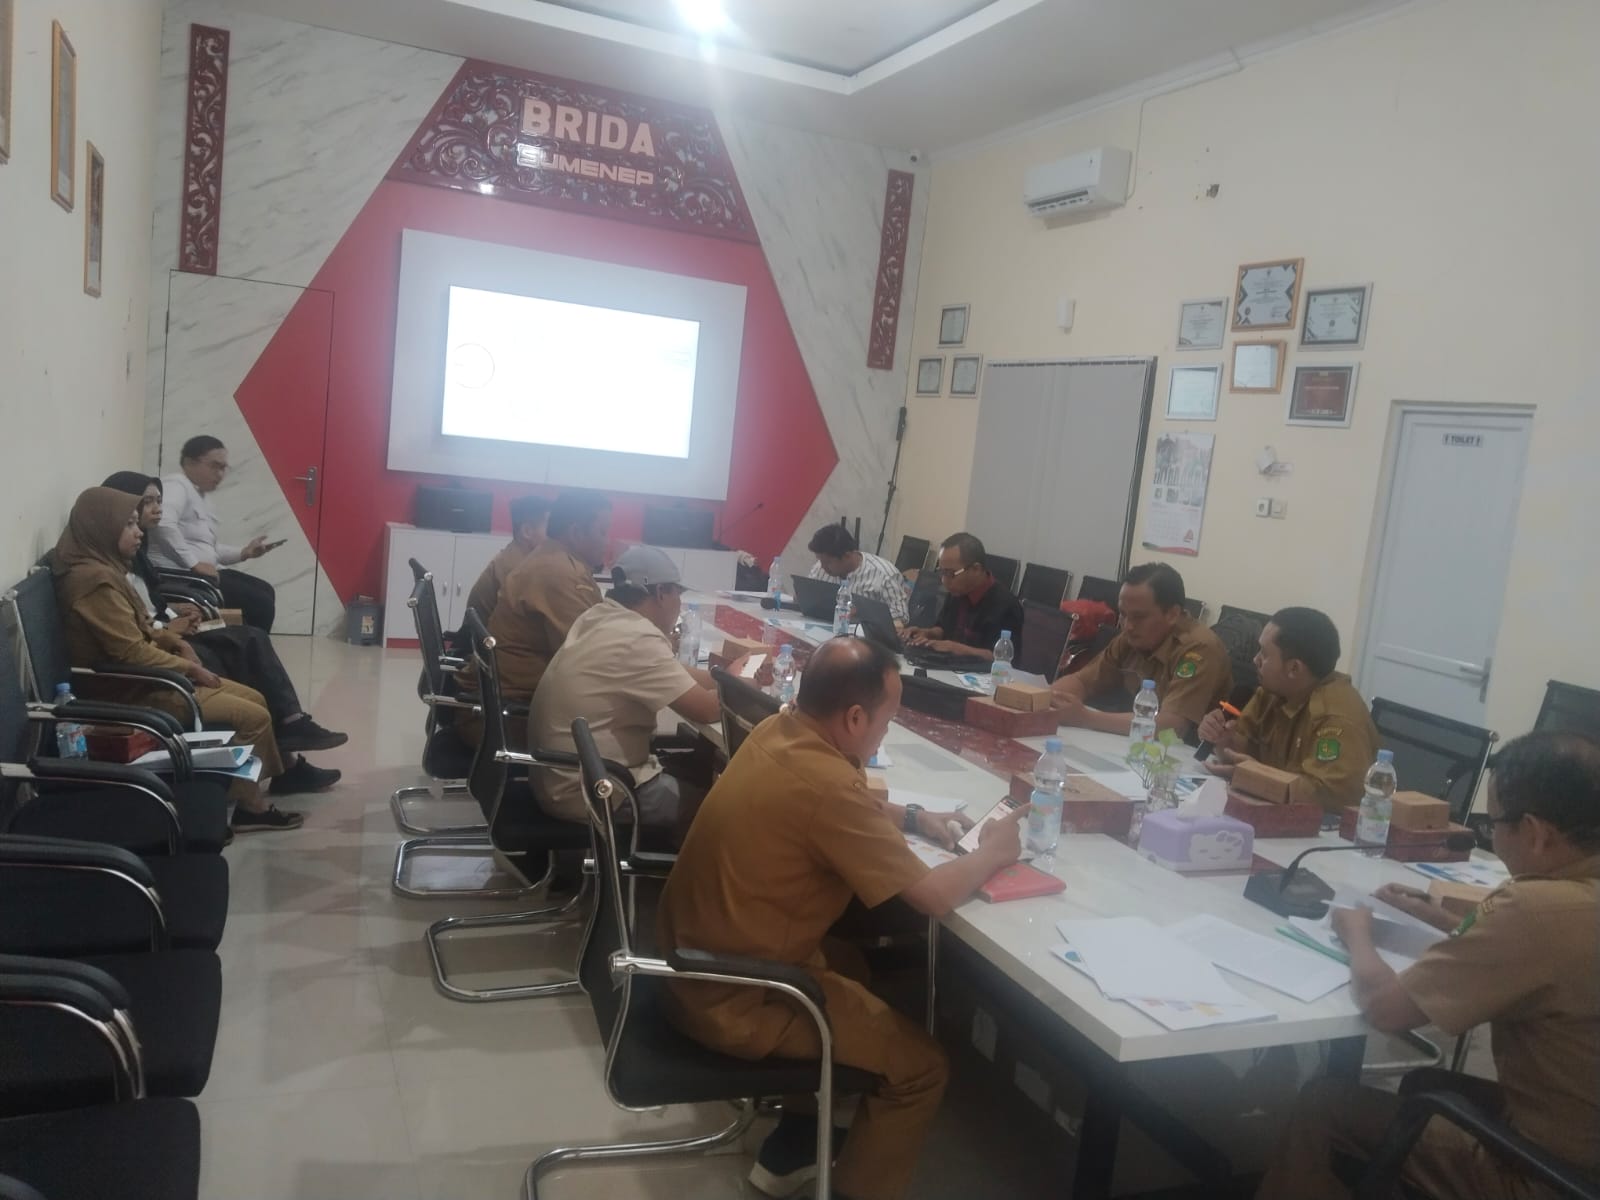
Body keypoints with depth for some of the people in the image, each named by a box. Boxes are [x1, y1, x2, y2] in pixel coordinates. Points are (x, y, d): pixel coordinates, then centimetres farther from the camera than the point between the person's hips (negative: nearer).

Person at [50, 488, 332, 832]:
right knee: (254, 717, -11)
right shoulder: (94, 579, -23)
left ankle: (281, 773, 20)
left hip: (144, 678, 10)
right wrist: (190, 668, -12)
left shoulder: (103, 568, 9)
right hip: (131, 692, -10)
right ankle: (250, 807, 1)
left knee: (254, 699, 10)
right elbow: (132, 653, -24)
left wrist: (179, 647, 1)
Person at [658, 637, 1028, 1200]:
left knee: (855, 965, 30)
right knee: (920, 1064, 1)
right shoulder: (825, 784, -29)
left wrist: (912, 817, 8)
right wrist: (992, 851, -2)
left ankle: (792, 1149, 38)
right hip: (732, 998, -9)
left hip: (697, 954, 9)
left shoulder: (779, 728, -2)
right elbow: (934, 897, -19)